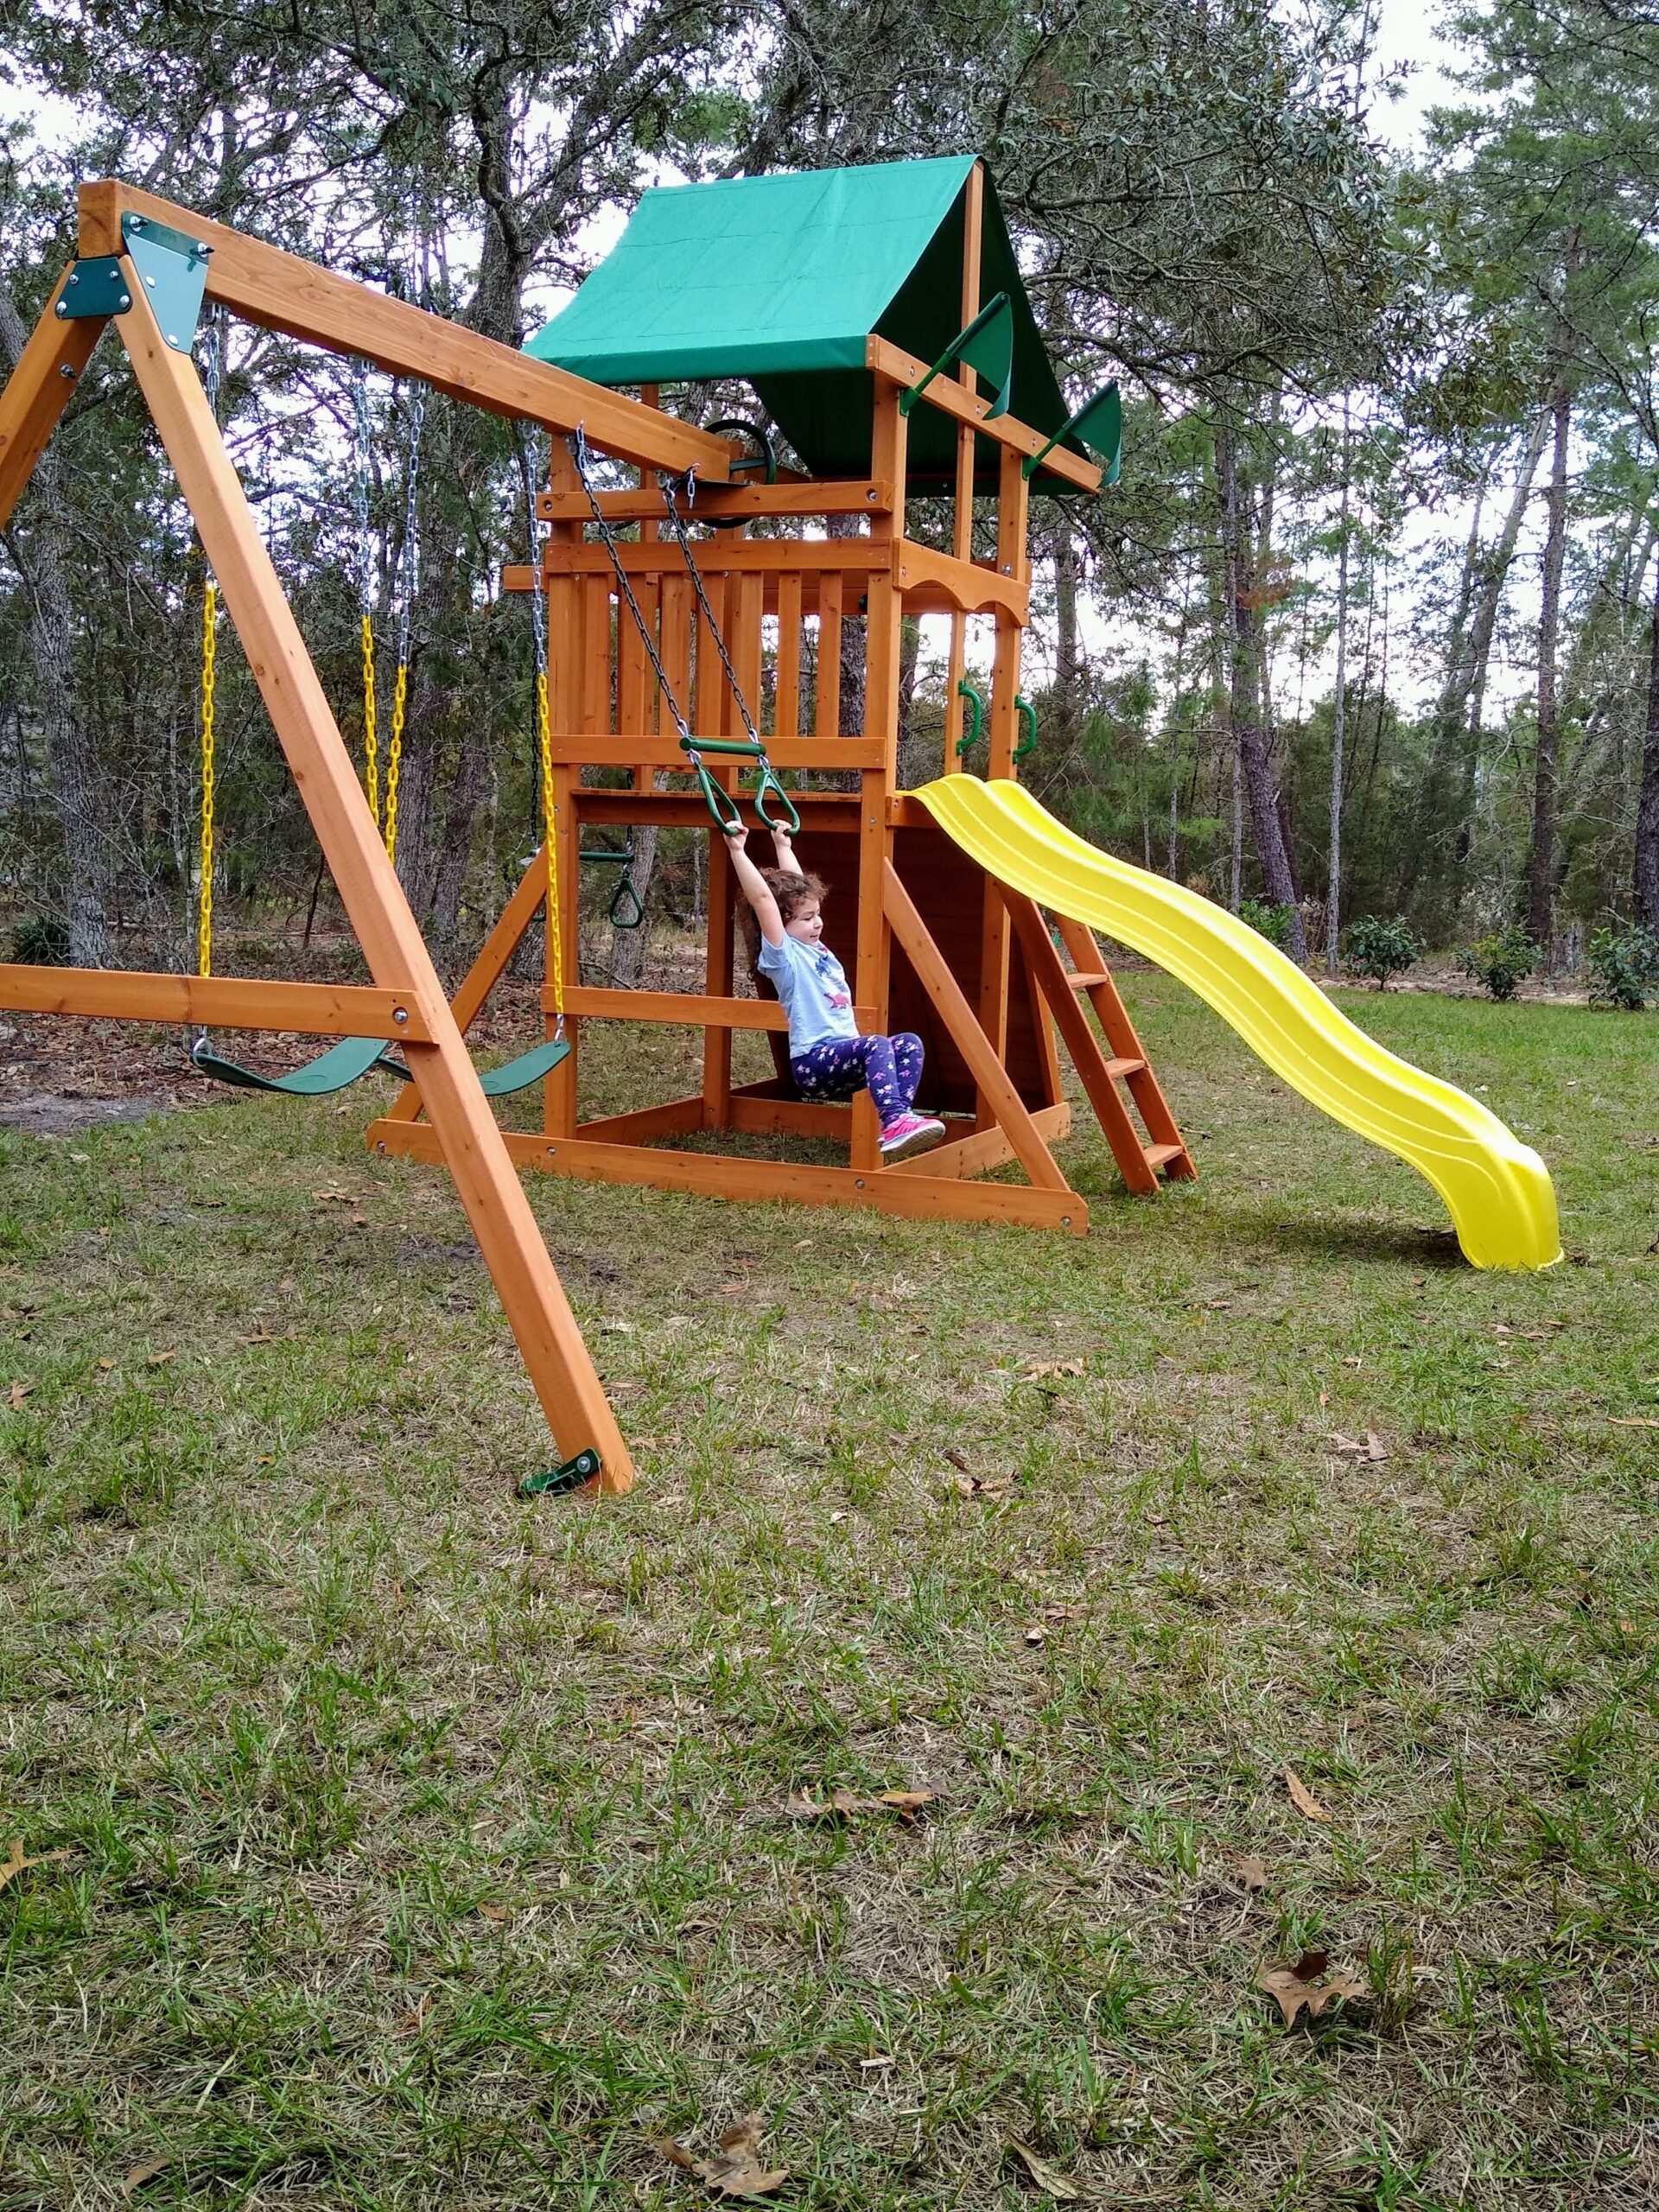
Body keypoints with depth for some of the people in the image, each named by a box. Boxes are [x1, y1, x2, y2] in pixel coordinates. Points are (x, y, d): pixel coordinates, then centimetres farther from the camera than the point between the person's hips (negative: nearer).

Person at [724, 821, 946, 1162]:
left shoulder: (813, 946, 19)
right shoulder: (783, 955, -5)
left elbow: (795, 884, 30)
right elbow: (762, 898, -17)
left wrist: (783, 846, 36)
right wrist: (738, 851, -19)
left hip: (844, 1055, 9)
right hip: (811, 1062, -9)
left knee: (908, 1042, -11)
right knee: (875, 1044, -33)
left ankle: (900, 1117, -27)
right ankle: (894, 1124, -50)